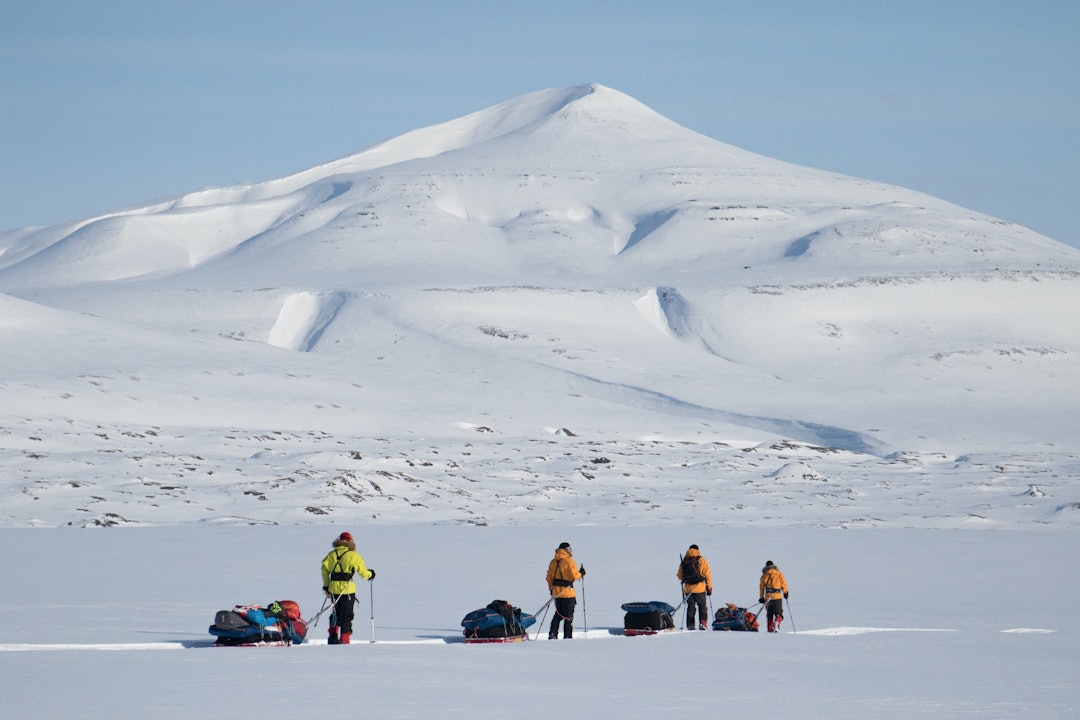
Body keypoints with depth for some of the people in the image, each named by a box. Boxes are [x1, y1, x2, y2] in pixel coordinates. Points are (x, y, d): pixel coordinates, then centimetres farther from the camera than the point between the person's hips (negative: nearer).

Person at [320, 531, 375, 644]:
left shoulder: (331, 554, 7)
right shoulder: (353, 555, -5)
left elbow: (325, 570, 6)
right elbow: (362, 571, -1)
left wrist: (326, 586, 13)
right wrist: (370, 574, 21)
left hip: (333, 588, 4)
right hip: (347, 588, -4)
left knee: (335, 613, 19)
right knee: (346, 614, 1)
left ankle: (333, 637, 15)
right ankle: (344, 639, -3)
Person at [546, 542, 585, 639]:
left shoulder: (553, 562, 8)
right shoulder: (568, 561, -12)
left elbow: (549, 577, 11)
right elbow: (574, 575, -14)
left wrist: (551, 588, 21)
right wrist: (581, 573, 5)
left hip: (557, 592, 6)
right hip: (568, 592, -6)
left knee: (558, 614, 17)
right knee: (568, 616, 2)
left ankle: (552, 634, 8)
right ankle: (567, 636, 1)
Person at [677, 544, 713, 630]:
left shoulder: (683, 562, 4)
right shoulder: (701, 560, -4)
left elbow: (680, 576, 9)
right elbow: (707, 574, -4)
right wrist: (709, 587, 3)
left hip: (688, 589, 3)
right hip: (700, 588, -2)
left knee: (690, 607, 10)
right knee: (702, 606, 8)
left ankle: (690, 626, 6)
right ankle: (703, 623, -5)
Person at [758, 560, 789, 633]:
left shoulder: (764, 575, 6)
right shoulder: (779, 574, 2)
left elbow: (761, 587, 6)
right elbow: (783, 584, -1)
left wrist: (761, 597, 13)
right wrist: (785, 592, 13)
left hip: (768, 596, 2)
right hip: (777, 596, -2)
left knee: (769, 614, 14)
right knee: (778, 613, 2)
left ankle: (770, 628, 11)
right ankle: (776, 623, -25)